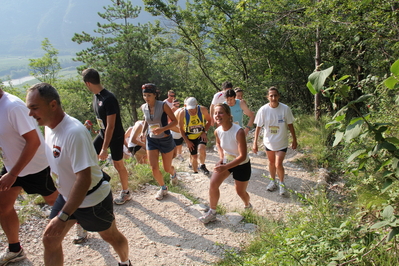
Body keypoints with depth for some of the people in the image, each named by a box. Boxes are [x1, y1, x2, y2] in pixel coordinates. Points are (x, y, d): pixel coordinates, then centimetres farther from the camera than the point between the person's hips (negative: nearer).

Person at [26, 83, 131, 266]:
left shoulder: (74, 132, -32)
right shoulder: (48, 127, -4)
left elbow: (84, 179, -33)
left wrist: (63, 217, -32)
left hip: (92, 200, -7)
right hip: (67, 196, 7)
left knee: (110, 236, 15)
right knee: (50, 240, 8)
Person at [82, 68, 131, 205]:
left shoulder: (109, 99, -27)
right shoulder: (95, 96, 0)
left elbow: (110, 126, -27)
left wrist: (104, 149, -24)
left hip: (115, 136, -8)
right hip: (103, 134, 8)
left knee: (118, 165, 5)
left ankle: (126, 193, 25)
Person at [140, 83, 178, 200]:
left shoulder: (163, 106, -17)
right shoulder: (144, 107, -2)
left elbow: (174, 121, -14)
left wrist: (162, 129, -28)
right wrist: (143, 131, 1)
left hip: (166, 140, -3)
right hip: (151, 141, 3)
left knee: (167, 168, 9)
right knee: (154, 168, -6)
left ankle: (173, 173, 49)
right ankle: (163, 188, 22)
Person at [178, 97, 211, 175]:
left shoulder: (203, 110, -19)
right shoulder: (182, 113, -19)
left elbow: (209, 121, 0)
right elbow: (181, 129, -5)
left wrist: (205, 132, -12)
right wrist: (187, 141, -6)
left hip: (201, 135, 0)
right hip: (190, 137, 1)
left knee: (201, 149, -28)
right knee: (194, 156, 6)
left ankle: (202, 166, 0)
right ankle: (195, 172, 32)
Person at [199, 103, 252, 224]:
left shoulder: (238, 132, -33)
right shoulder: (217, 131, -13)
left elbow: (242, 156, -31)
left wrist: (225, 167, -35)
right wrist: (221, 157, -3)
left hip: (242, 164, -5)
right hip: (226, 160, 5)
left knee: (240, 191, 9)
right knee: (213, 183, -7)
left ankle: (247, 205, 45)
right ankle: (212, 213, 12)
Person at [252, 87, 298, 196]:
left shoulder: (285, 109, -15)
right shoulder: (263, 110, -13)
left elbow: (290, 125, -3)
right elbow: (258, 127, -7)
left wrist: (294, 140, 1)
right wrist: (255, 143, -8)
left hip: (282, 142, -2)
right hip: (268, 142, 2)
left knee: (278, 165, -7)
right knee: (271, 162, 18)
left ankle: (281, 183, 20)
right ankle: (273, 181, 41)